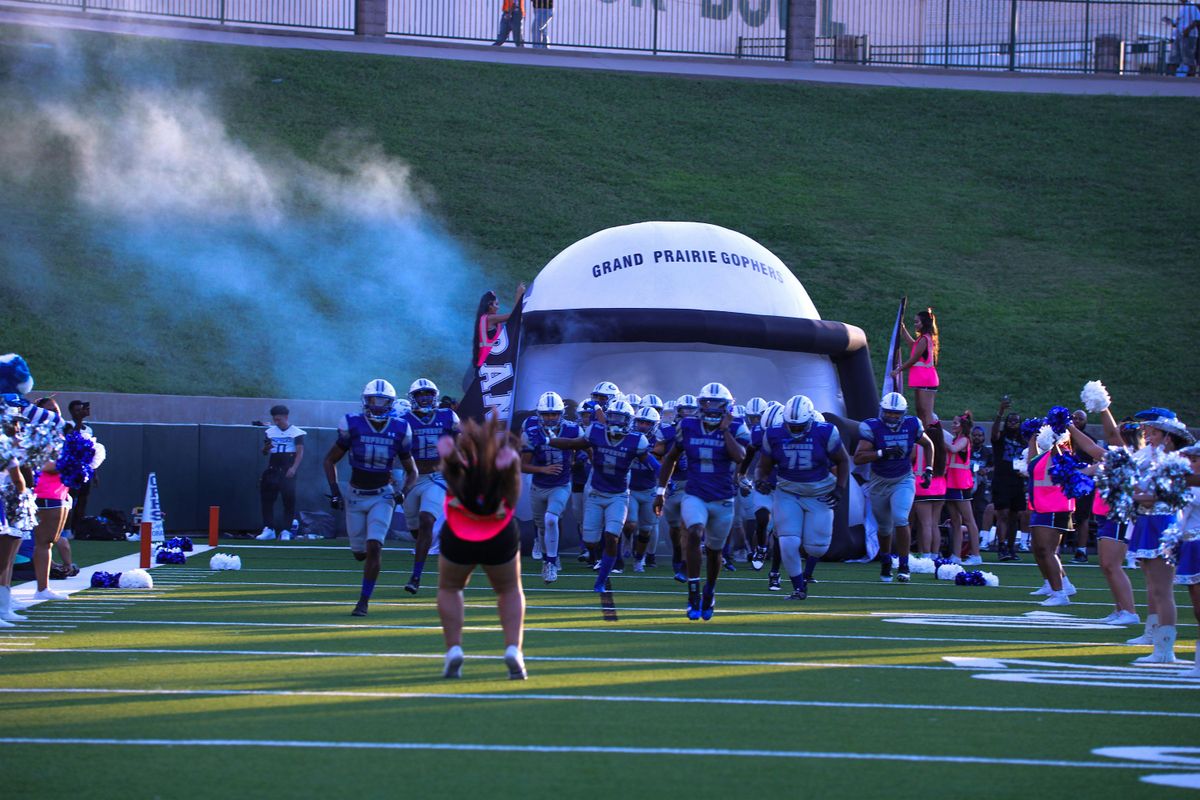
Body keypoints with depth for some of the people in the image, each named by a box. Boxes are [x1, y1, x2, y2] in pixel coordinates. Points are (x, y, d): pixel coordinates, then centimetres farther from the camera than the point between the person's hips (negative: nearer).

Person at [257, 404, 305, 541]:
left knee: (289, 499, -6)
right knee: (267, 498, -1)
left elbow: (300, 452, -7)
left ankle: (286, 530, -1)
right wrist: (266, 448, -10)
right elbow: (264, 453, 14)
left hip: (287, 471, -4)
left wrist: (293, 468, -20)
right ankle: (268, 529, 4)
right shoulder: (269, 432, 10)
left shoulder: (296, 432, -1)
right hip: (272, 470, 4)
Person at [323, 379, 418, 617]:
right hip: (355, 495, 1)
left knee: (374, 547, -16)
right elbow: (330, 460, 2)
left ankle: (364, 601, -6)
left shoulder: (399, 430, -6)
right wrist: (334, 492, -7)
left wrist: (403, 493, -12)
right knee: (360, 553, 7)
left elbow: (412, 471, 6)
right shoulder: (353, 426, -10)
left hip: (382, 496, 0)